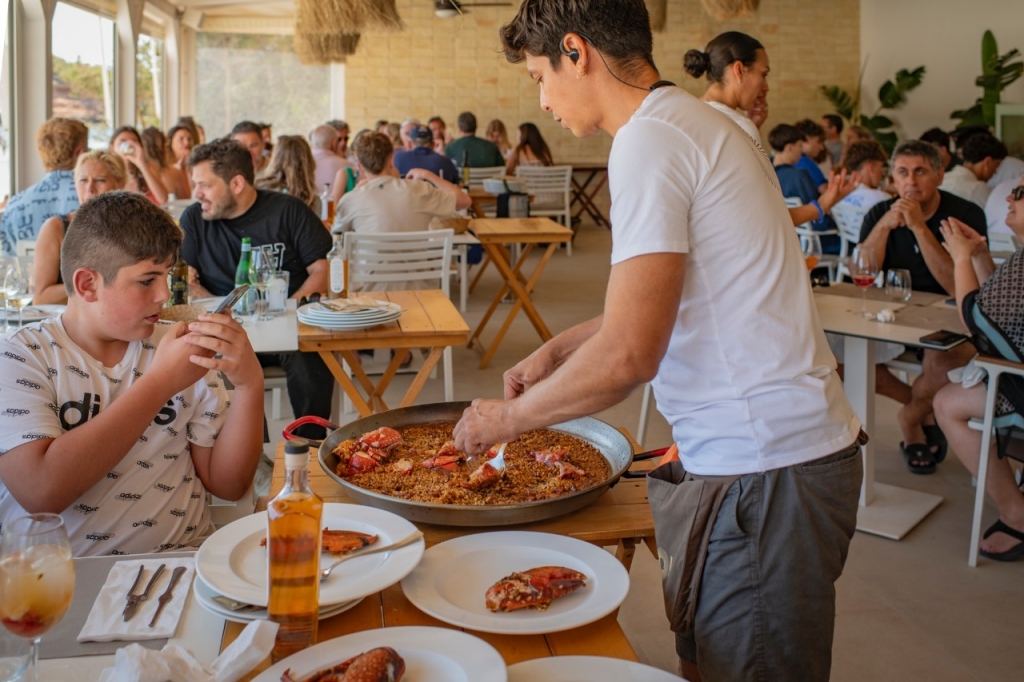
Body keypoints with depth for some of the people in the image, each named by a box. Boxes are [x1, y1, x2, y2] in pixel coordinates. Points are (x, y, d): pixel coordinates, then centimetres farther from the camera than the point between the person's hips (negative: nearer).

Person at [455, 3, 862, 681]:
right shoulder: (695, 122, 16)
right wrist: (557, 350, 20)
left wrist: (509, 417, -7)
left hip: (766, 468, -10)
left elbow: (629, 354, -22)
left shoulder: (650, 141, -16)